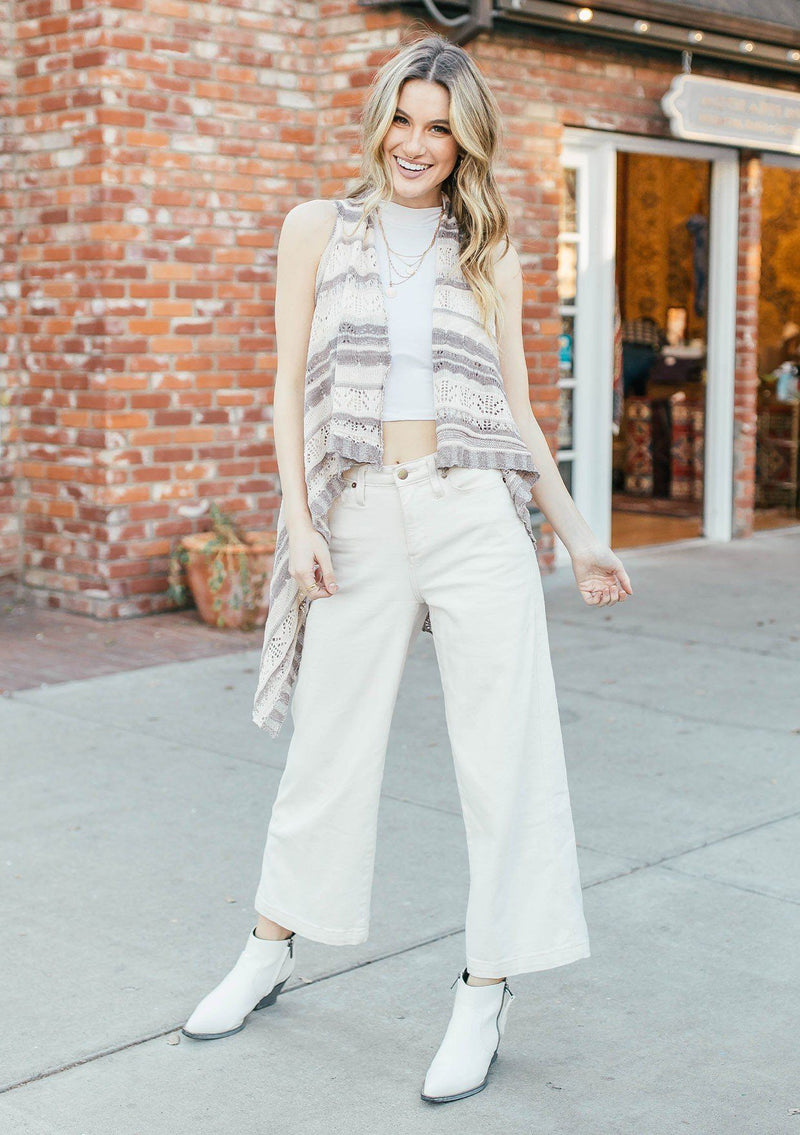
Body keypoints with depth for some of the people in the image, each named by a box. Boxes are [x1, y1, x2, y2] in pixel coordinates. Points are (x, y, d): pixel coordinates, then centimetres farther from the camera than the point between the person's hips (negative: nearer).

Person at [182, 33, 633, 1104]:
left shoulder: (489, 254, 12)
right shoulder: (319, 229, 9)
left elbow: (516, 405, 13)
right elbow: (292, 386, 6)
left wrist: (579, 534, 10)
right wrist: (300, 521, -3)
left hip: (476, 514, 1)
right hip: (361, 519, 0)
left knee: (504, 754, -1)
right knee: (330, 747, 8)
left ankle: (486, 993, 12)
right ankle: (270, 952, 29)